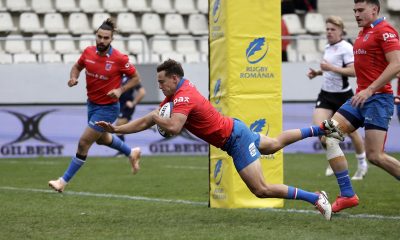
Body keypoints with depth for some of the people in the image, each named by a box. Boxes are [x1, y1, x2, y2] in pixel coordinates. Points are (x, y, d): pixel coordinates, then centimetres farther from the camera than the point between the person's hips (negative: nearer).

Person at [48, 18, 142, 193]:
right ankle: (132, 153, 54)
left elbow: (136, 78, -8)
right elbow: (77, 67, 12)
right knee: (101, 139, 29)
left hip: (107, 108, -7)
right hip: (92, 104, 7)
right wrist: (73, 77, -9)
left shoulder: (119, 59, -20)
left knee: (84, 142, -8)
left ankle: (64, 181, 3)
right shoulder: (88, 52, -7)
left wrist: (120, 90, -22)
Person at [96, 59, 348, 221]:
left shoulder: (184, 97, -24)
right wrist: (115, 129, 3)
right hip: (234, 130, 10)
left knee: (262, 190, -14)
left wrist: (155, 117, -23)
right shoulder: (175, 95, 4)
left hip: (234, 138, -10)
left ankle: (316, 198, -12)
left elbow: (173, 128, -41)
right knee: (275, 144, 33)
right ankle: (321, 129, 43)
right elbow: (148, 121, 8)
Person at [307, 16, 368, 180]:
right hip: (326, 94, 6)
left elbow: (353, 71, -24)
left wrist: (331, 68, -29)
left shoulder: (346, 48, -14)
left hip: (343, 96, -6)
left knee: (351, 132, 7)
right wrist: (317, 73, 9)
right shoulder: (328, 47, 10)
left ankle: (362, 163, 30)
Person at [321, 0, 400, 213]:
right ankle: (347, 195, -1)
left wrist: (370, 89, -23)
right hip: (361, 97, 10)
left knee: (375, 156, -15)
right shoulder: (363, 33, 18)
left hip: (377, 98, -10)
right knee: (328, 134, -2)